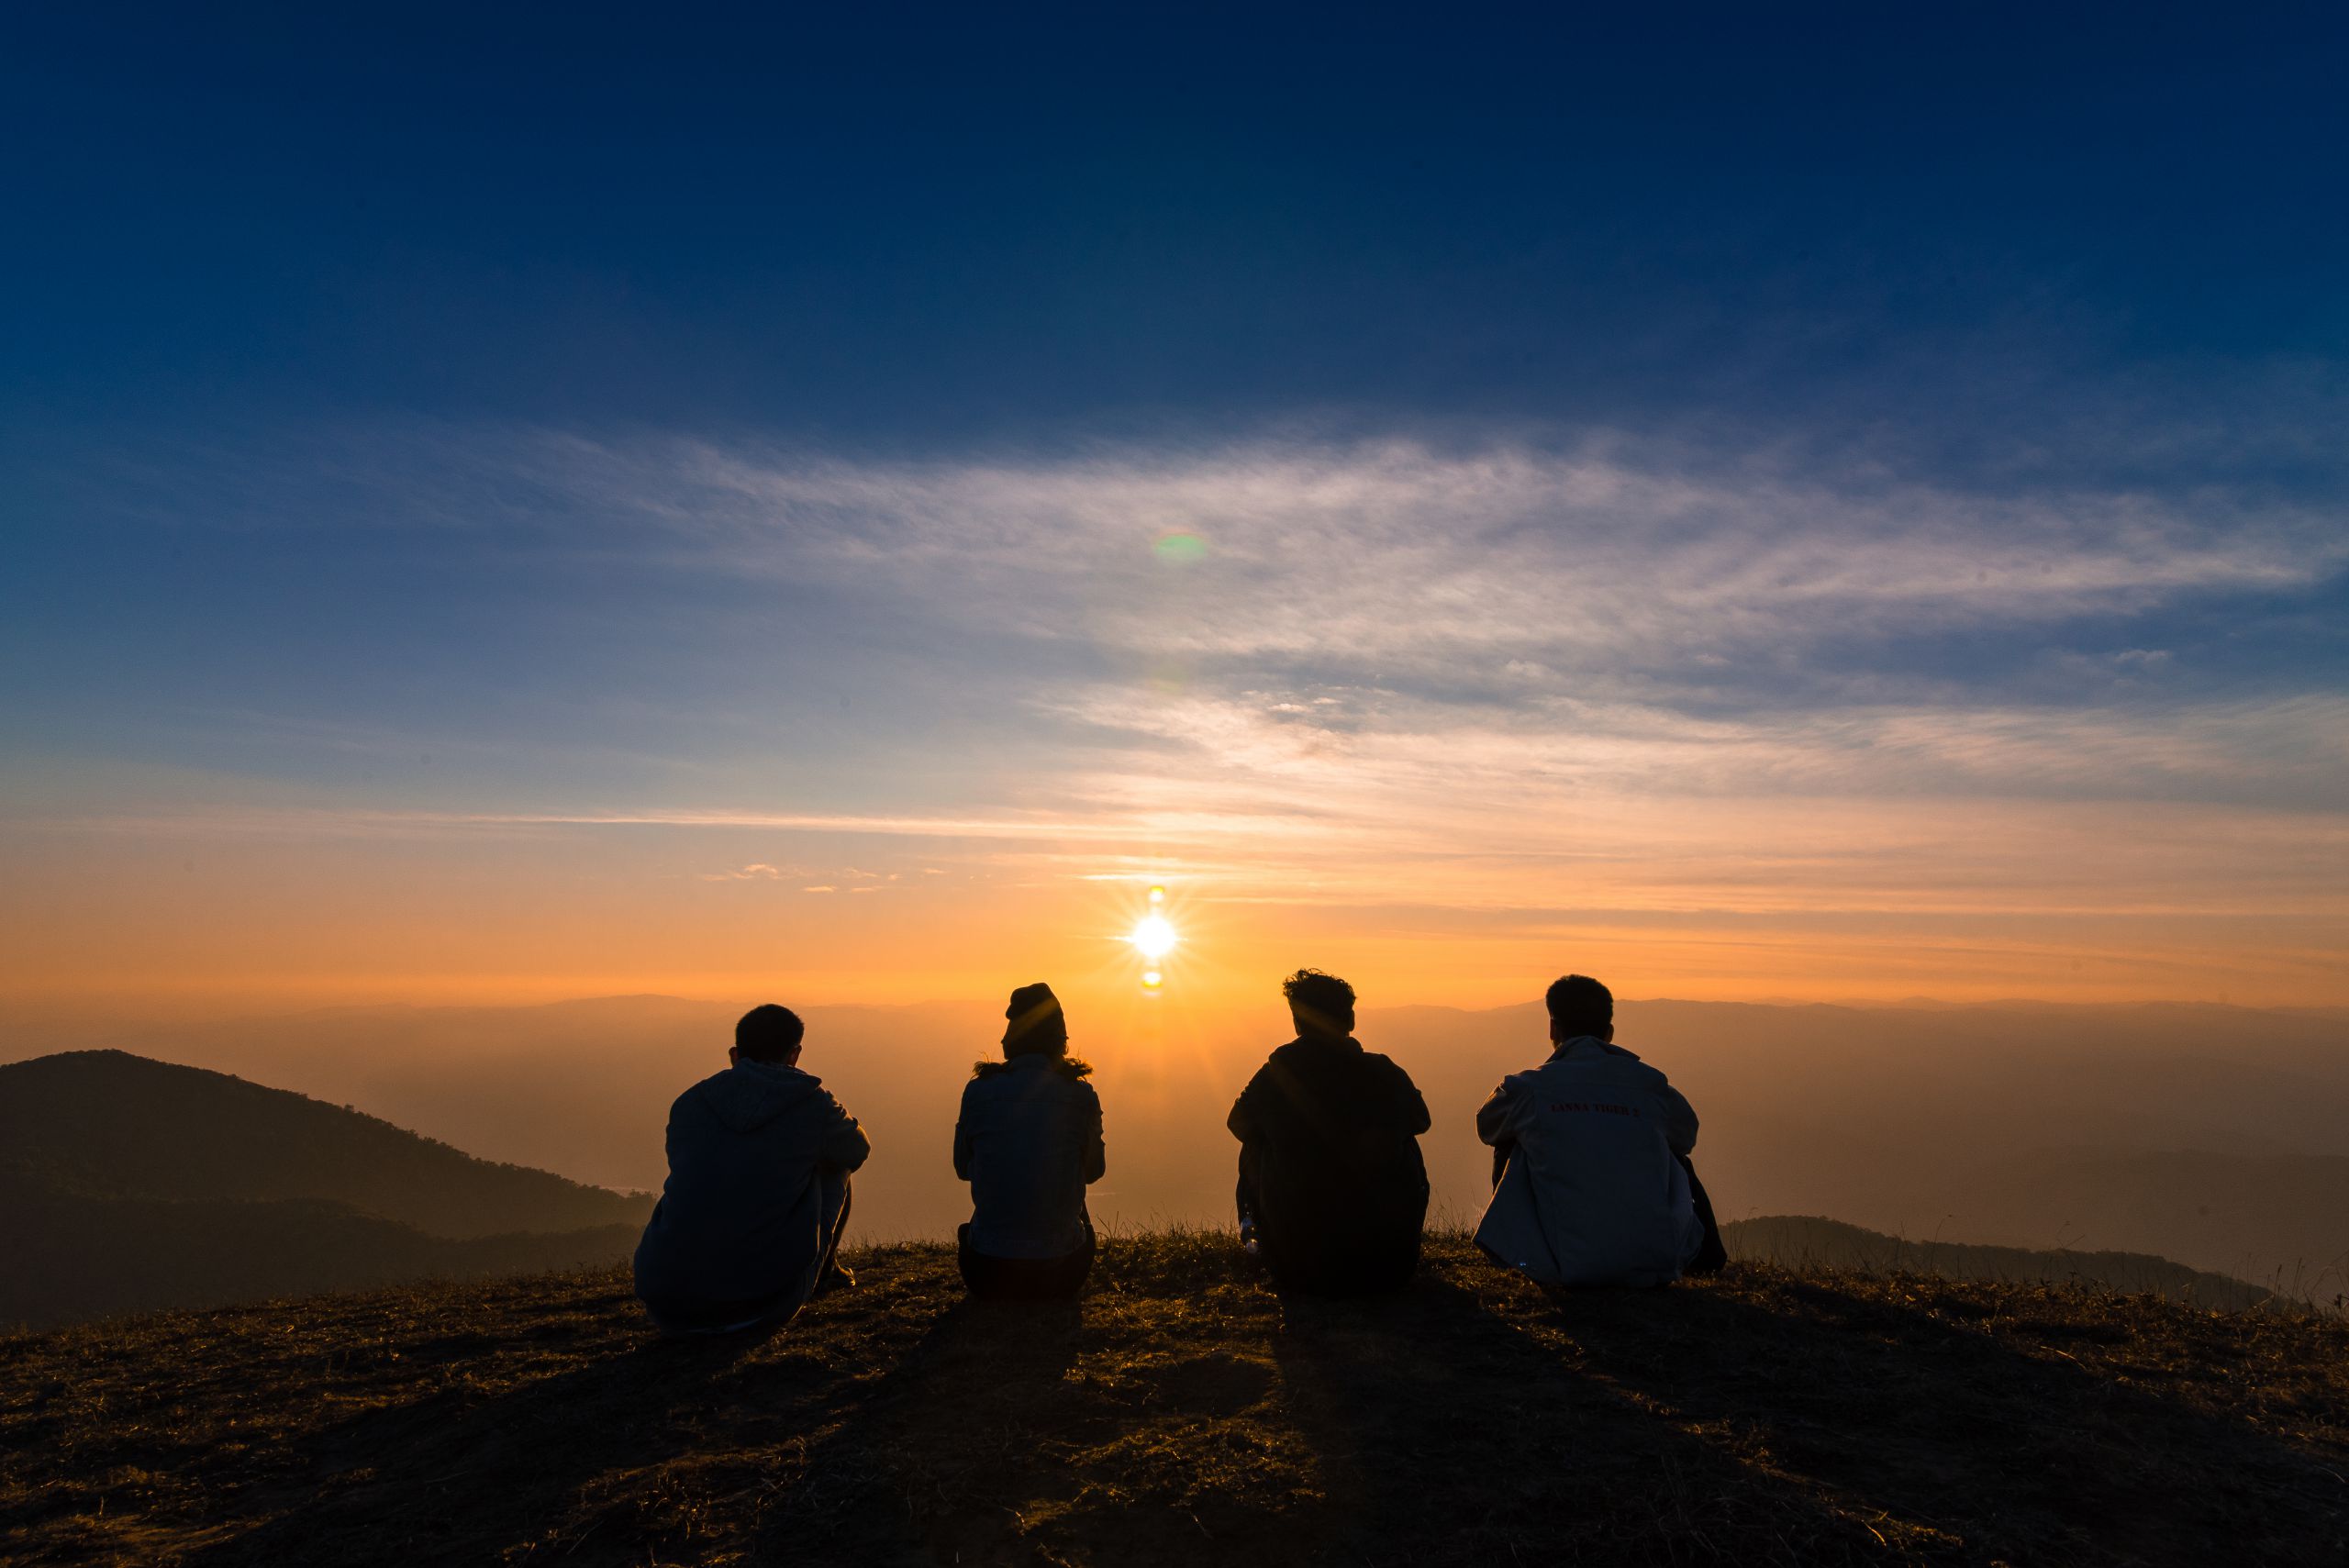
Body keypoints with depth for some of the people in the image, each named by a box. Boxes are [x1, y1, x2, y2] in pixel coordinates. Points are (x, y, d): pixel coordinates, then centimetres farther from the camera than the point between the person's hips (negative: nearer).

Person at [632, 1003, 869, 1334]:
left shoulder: (688, 1102, 8)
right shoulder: (812, 1102, -1)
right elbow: (857, 1149, 20)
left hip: (667, 1304, 4)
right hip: (766, 1298, -3)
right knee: (834, 1166, 18)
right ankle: (824, 1270, 38)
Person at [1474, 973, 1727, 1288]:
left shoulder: (1527, 1088, -2)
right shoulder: (1651, 1084, 2)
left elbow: (1486, 1127, 20)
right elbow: (1687, 1137, 24)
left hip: (1562, 1271, -2)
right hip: (1658, 1266, 2)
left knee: (1509, 1148, 21)